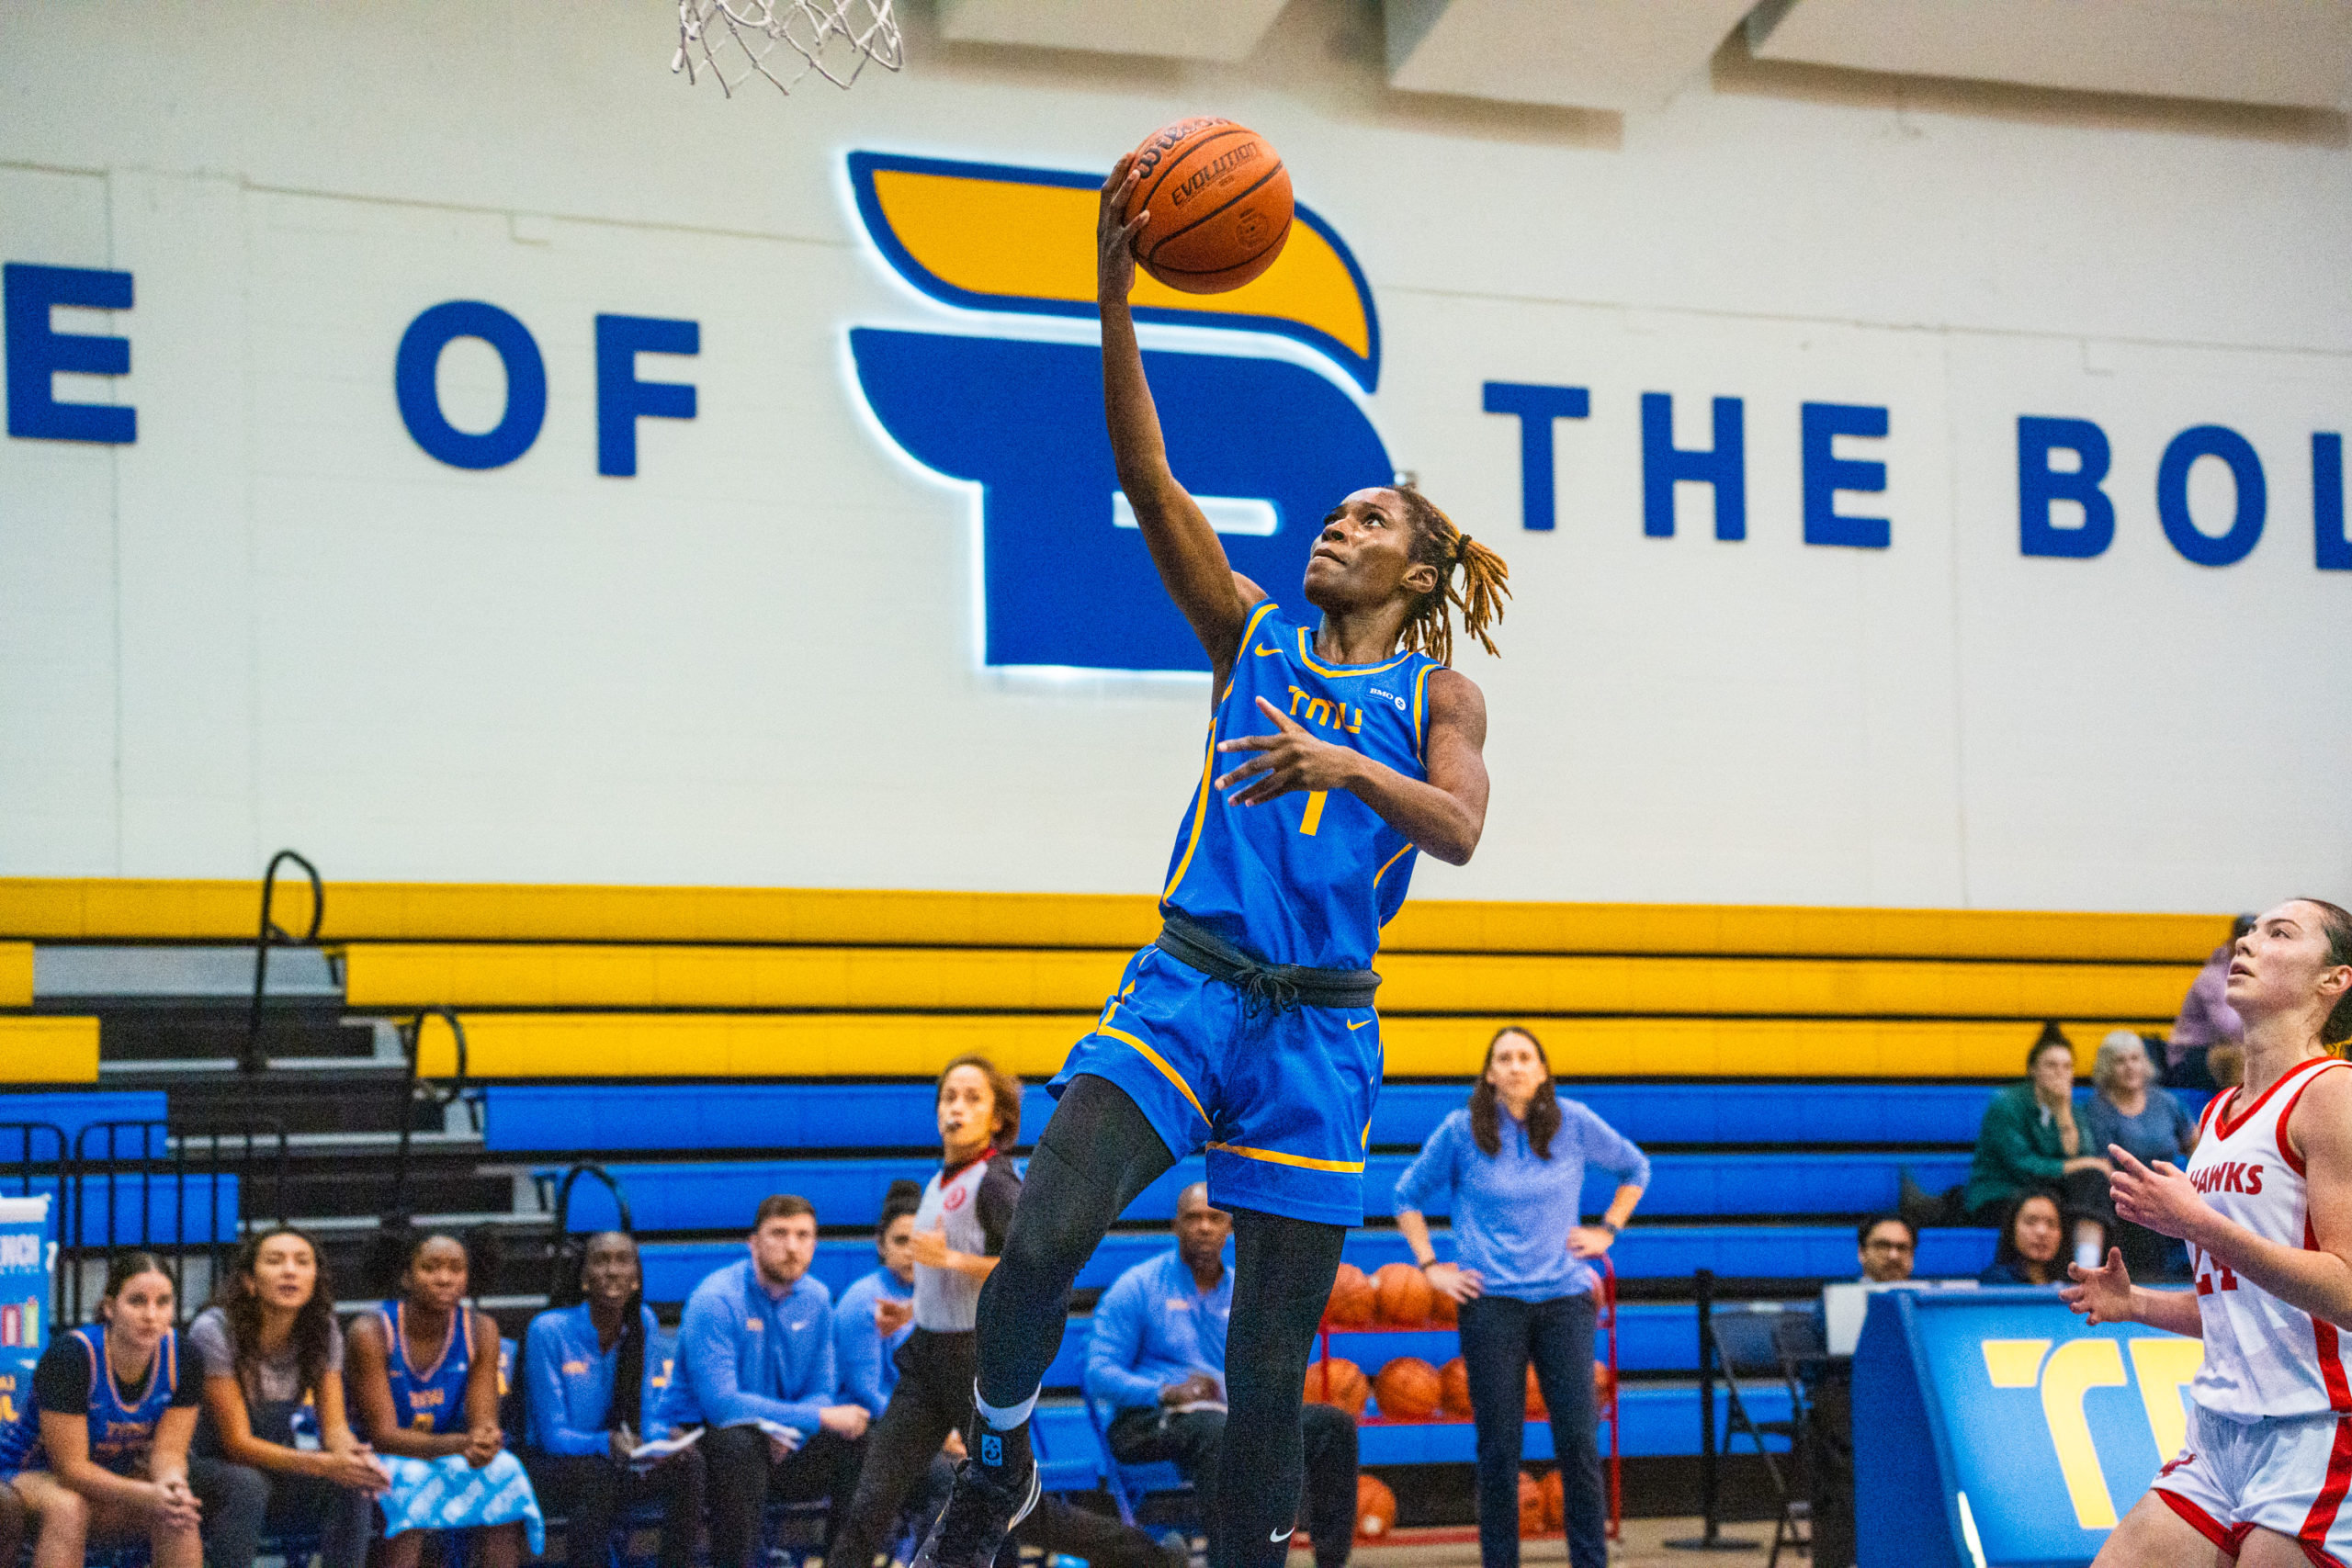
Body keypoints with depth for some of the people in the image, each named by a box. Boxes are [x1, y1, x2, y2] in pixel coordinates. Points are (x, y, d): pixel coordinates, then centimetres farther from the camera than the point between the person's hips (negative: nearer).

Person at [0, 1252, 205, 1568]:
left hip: (114, 1478, 4)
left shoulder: (180, 1356, -12)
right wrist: (148, 1495, -42)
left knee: (179, 1511, -26)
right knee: (67, 1508, -38)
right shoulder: (70, 1356, -28)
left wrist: (172, 1482, -37)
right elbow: (71, 1467, -28)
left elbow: (168, 1449, -12)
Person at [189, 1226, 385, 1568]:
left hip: (273, 1463, 5)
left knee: (352, 1483, -23)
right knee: (247, 1486, -37)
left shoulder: (322, 1331, -5)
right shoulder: (215, 1330, -22)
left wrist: (353, 1456, -34)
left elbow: (334, 1424, -8)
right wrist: (323, 1465, -37)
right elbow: (237, 1443, -23)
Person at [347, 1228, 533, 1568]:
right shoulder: (372, 1332, -17)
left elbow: (483, 1421, -8)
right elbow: (383, 1435, -21)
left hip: (450, 1456, 4)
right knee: (409, 1492, -35)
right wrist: (461, 1444, -36)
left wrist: (484, 1442, -35)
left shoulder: (480, 1330, -5)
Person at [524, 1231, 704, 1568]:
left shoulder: (642, 1323, 0)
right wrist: (605, 1443, -36)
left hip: (627, 1462, 4)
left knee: (688, 1464, -25)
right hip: (557, 1462, -4)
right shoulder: (548, 1330, -15)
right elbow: (553, 1434, -16)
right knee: (595, 1475, -38)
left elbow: (648, 1415, 1)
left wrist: (665, 1440, -23)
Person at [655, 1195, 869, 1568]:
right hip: (701, 1436, -6)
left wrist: (790, 1432, -16)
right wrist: (819, 1417, -27)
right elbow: (721, 1403, -27)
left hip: (782, 1449, 6)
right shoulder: (715, 1300, -19)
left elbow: (821, 1391, 8)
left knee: (867, 1439, -12)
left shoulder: (816, 1299, 3)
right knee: (739, 1444, -38)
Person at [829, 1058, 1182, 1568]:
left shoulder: (996, 1182, -14)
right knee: (875, 1496, -4)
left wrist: (949, 1258, -25)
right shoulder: (943, 1181, 12)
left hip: (983, 1359, -7)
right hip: (929, 1354, 7)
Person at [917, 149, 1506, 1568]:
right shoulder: (1255, 636, 11)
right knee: (1043, 1237, -21)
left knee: (1272, 1362, 2)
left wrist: (1342, 764, -30)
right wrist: (1115, 292, -10)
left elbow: (1457, 830, -11)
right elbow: (1148, 480, 0)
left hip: (1320, 1027, 0)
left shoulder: (1439, 695, 8)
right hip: (1188, 985, 0)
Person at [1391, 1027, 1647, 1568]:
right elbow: (1409, 1195, 13)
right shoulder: (1462, 1131, 1)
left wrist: (1607, 1230, 11)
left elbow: (1634, 1167, 21)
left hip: (1564, 1298, 1)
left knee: (1578, 1441, -4)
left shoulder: (1574, 1124, 4)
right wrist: (1430, 1267, 5)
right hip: (1491, 1303, -1)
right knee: (1499, 1448, 0)